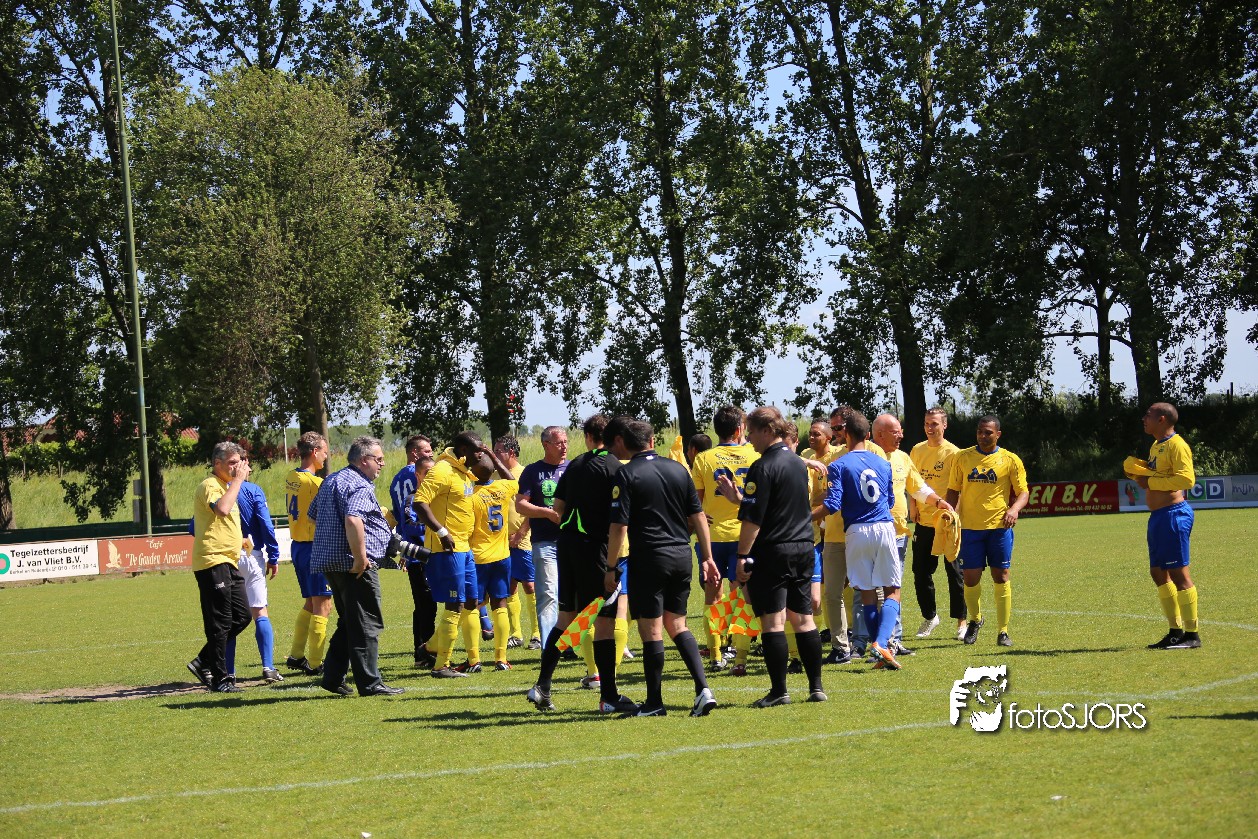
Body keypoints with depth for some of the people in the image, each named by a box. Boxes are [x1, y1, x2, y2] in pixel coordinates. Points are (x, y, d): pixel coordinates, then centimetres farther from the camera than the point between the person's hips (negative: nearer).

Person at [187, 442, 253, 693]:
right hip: (212, 561, -10)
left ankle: (203, 662, 17)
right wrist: (238, 480, -19)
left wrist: (238, 540, 19)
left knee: (241, 616, 7)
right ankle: (220, 678, 0)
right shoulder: (209, 485, -9)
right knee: (220, 622, -6)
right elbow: (222, 509, -29)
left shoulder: (227, 486, 22)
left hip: (229, 562, 10)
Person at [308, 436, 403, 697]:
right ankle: (370, 683, -3)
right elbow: (353, 520, -30)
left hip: (329, 562, 10)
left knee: (349, 623, 18)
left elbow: (313, 514, 28)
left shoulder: (331, 480, 19)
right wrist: (360, 557, -25)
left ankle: (333, 677, 17)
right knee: (367, 625, -4)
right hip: (355, 566, -10)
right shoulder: (359, 485, -13)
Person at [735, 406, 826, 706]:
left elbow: (752, 518, -17)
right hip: (804, 548, 8)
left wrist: (743, 555, -13)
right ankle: (816, 686, 11)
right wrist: (740, 496, 26)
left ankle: (779, 690, -2)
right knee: (803, 620, 11)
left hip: (771, 552, -8)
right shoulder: (798, 462, 12)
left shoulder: (763, 467, -13)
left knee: (773, 622, -3)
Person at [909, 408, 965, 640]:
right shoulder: (917, 450, 8)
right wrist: (913, 506, 6)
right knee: (921, 572, 9)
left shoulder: (953, 453, -7)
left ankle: (961, 621, 8)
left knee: (954, 572, 0)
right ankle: (929, 616, 25)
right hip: (923, 521, 5)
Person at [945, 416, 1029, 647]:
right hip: (970, 526, 1)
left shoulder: (1010, 460, 3)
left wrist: (1014, 509, -16)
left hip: (999, 526, -1)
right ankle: (974, 620, 27)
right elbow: (953, 491, 12)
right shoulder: (962, 458, 7)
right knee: (971, 577, 1)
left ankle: (1003, 631, 5)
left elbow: (1023, 492, 4)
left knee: (1001, 577, -2)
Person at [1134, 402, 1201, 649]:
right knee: (1158, 572, 12)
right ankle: (1176, 631, 20)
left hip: (1173, 514, -10)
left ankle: (1192, 634, -2)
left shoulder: (1176, 445, -13)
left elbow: (1187, 478, -24)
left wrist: (1150, 481, -20)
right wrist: (1141, 473, 7)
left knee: (1178, 573, -7)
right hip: (1157, 515, 10)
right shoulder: (1156, 446, 17)